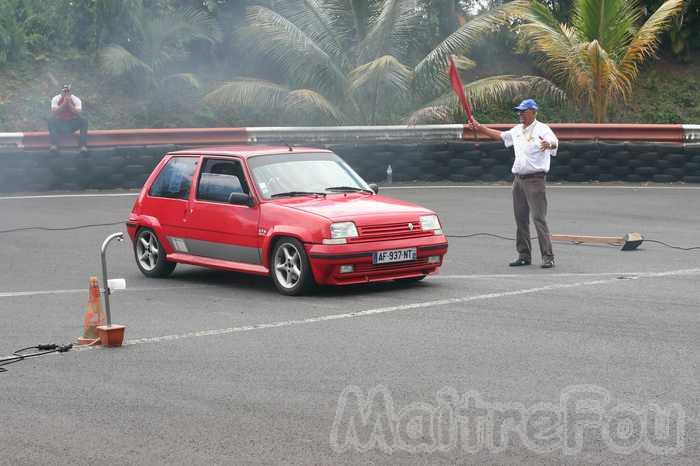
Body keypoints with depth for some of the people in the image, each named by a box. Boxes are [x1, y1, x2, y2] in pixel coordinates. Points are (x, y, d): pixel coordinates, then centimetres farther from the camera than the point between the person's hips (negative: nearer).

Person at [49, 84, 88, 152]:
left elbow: (78, 113, -19)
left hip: (73, 125, 0)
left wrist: (69, 103, -26)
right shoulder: (56, 99, -5)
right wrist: (64, 103, -25)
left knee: (84, 121, -27)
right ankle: (54, 145, -31)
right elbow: (54, 112, -19)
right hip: (60, 124, 0)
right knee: (51, 121, -30)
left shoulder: (76, 100, -5)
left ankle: (83, 145, -27)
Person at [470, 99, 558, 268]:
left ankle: (548, 257, -10)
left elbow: (554, 142, -28)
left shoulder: (542, 129, -9)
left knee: (539, 218, -12)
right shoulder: (517, 130, 15)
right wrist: (479, 127, 30)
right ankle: (524, 256, 18)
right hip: (518, 178, 8)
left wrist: (548, 144, -51)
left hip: (534, 179, -8)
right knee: (520, 219, 10)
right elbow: (500, 135, 31)